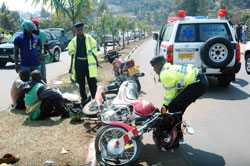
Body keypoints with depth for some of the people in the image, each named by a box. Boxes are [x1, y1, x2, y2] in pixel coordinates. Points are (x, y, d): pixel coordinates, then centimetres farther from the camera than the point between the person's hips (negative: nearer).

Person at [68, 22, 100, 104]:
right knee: (81, 83, 7)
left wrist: (96, 62, 10)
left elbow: (93, 51, 10)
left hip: (88, 63, -1)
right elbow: (72, 54, 12)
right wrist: (71, 66, 11)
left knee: (92, 82, -3)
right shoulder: (74, 41, 9)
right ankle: (84, 98, 18)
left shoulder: (89, 38, 6)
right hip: (78, 63, 1)